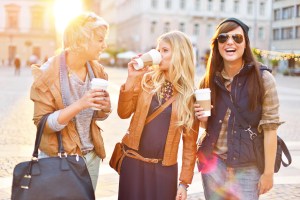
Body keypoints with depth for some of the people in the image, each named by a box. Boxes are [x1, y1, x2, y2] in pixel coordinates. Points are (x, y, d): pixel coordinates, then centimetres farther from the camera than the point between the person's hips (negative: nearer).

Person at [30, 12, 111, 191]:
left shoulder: (97, 70, 0)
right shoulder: (48, 73, -17)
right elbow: (42, 123, -18)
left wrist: (105, 107, -13)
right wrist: (80, 105, -30)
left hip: (91, 155, 5)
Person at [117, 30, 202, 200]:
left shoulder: (190, 94, -3)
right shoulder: (146, 79, 1)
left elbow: (190, 141, -1)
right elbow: (124, 113, -3)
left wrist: (184, 182, -3)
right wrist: (131, 79, -13)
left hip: (165, 168, -1)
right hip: (133, 161, 1)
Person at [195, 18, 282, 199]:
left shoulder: (263, 78, -12)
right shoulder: (210, 80, 0)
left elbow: (270, 128, -10)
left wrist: (268, 172, -9)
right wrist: (200, 116, -9)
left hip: (247, 167, -3)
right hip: (212, 161, 3)